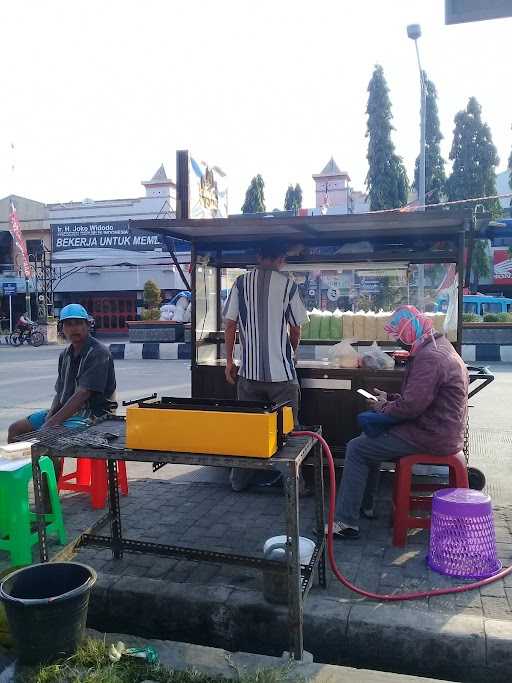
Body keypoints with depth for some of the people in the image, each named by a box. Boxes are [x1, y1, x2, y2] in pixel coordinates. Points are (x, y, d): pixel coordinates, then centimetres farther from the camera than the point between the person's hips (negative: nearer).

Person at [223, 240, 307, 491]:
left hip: (249, 370, 3)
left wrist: (229, 361, 11)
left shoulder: (241, 282, 2)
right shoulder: (287, 284, -4)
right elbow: (296, 329, 2)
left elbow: (231, 324, 2)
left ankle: (239, 480, 23)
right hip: (281, 370, -2)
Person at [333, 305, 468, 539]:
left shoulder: (429, 358, -22)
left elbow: (411, 406, -26)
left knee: (356, 449, -9)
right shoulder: (437, 347, 14)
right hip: (439, 429, 11)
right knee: (370, 435, 21)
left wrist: (383, 408, -7)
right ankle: (364, 504, 24)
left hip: (432, 437, -11)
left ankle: (346, 522, -6)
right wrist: (389, 398, 11)